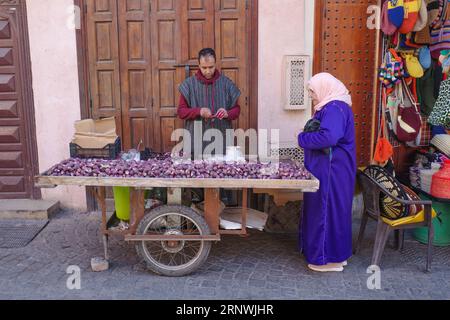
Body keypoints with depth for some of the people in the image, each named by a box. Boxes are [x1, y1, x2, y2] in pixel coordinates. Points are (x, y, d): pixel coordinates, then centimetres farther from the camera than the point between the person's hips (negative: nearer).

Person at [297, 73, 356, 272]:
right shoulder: (330, 107, 15)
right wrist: (309, 134, 0)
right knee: (325, 209, 16)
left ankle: (330, 258, 10)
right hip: (326, 170, 10)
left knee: (328, 210, -2)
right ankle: (335, 253, 28)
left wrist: (303, 139, -18)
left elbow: (329, 137, -32)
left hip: (332, 172, -10)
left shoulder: (335, 108, -18)